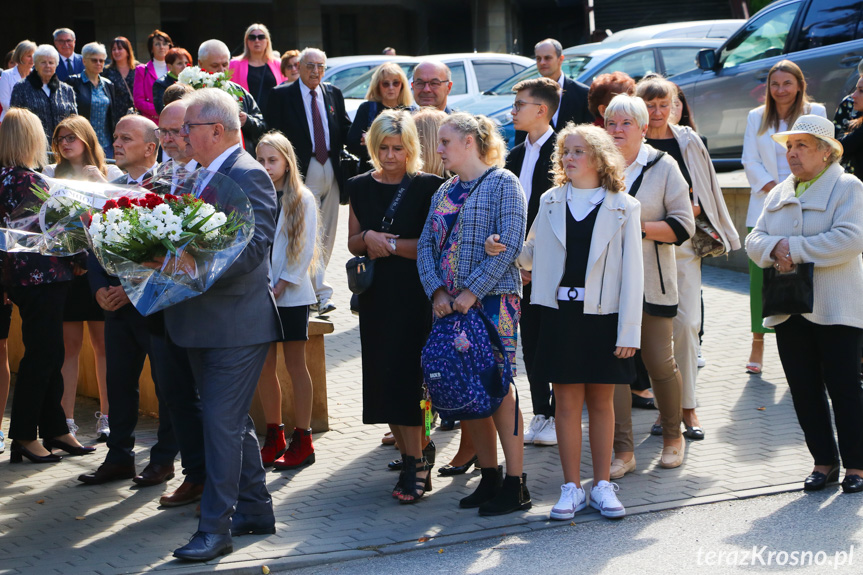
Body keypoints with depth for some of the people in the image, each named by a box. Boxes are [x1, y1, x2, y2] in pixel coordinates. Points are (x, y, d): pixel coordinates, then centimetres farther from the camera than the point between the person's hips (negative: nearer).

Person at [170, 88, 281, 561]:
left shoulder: (248, 176, -14)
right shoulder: (204, 175, 15)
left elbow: (253, 247, -23)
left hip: (236, 323, -10)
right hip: (205, 323, 10)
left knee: (222, 421, -8)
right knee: (233, 420, 16)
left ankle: (215, 527, -3)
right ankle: (255, 510, 27)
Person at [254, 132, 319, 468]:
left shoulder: (303, 199, -3)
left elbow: (306, 249, -6)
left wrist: (281, 285, -12)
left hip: (291, 293, -4)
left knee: (295, 365, -1)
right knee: (264, 367, 6)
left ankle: (302, 441, 3)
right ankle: (274, 437, 15)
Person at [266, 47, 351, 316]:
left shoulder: (334, 94, 12)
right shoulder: (282, 95, -2)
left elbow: (345, 128, 18)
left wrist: (339, 152, 0)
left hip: (330, 170, 5)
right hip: (303, 172, -5)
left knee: (326, 233, 9)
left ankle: (309, 285, 22)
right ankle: (322, 292, -11)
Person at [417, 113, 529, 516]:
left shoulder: (503, 184, -3)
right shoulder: (445, 192, 17)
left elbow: (508, 244, -13)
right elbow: (426, 244, 12)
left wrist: (472, 291, -17)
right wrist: (437, 290, -5)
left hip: (493, 300, -7)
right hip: (449, 305, 7)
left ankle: (515, 485, -2)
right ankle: (489, 478, 16)